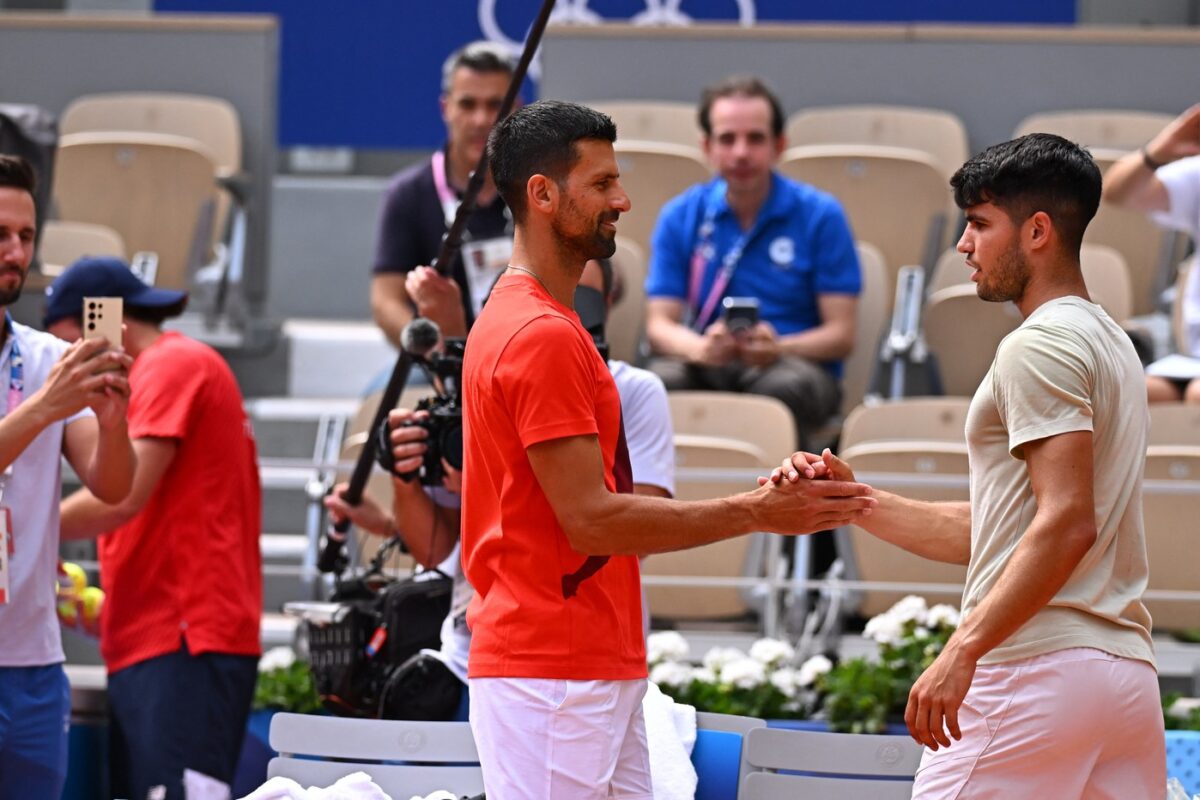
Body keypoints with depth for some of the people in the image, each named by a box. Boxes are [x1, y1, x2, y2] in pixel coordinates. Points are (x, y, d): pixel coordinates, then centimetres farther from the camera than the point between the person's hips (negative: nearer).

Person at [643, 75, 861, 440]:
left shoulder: (820, 214, 3)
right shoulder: (680, 216, 10)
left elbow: (841, 333, 0)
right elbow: (659, 324, 4)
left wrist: (777, 348, -21)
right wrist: (703, 348, -20)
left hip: (794, 360, -1)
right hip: (707, 366, 1)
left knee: (784, 386, -38)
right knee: (661, 381, -34)